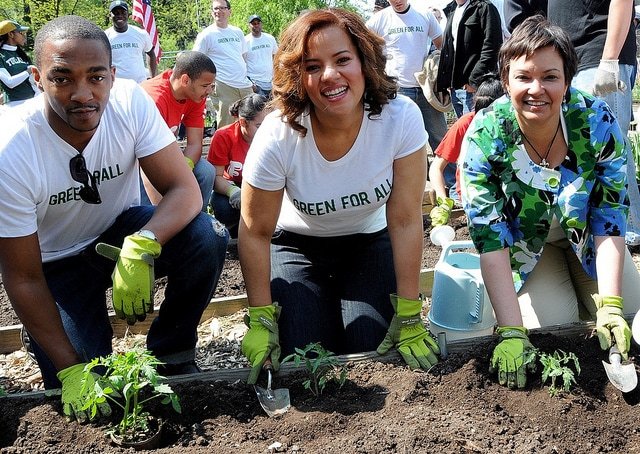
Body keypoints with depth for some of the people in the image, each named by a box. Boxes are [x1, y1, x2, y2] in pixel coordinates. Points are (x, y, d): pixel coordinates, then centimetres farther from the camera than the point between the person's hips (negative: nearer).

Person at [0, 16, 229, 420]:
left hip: (122, 228, 3)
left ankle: (171, 355, -4)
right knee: (85, 401, -15)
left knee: (208, 238, -28)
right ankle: (86, 356, 22)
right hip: (58, 262, -2)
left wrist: (141, 247, -45)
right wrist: (71, 371, -21)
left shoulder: (131, 102, -22)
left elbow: (185, 190, -25)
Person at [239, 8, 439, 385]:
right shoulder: (278, 136, -28)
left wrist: (410, 319, -18)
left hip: (369, 242, 1)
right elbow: (255, 232, -16)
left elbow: (405, 221, -21)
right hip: (298, 245, 0)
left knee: (376, 351, -15)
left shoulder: (401, 118, -27)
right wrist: (261, 320, -14)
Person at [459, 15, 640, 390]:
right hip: (526, 244, -1)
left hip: (585, 236, 2)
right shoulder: (484, 137, -30)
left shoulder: (598, 122, -26)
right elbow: (491, 239, -31)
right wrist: (511, 331, -37)